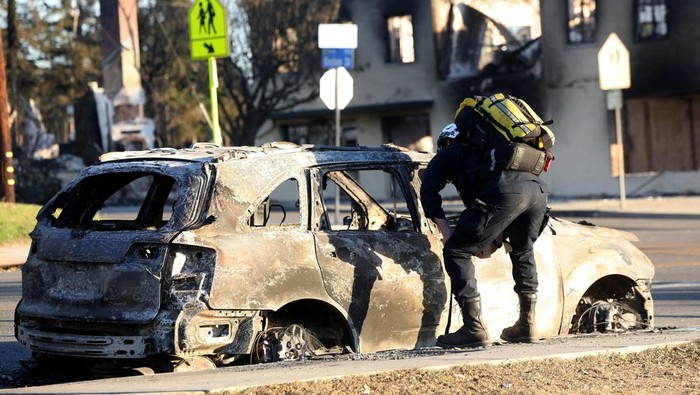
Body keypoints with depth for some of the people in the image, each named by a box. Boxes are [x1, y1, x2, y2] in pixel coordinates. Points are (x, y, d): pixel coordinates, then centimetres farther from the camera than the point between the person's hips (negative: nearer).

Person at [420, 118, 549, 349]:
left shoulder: (449, 153, 26)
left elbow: (429, 190, 12)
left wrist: (446, 233, 12)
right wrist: (497, 238, 33)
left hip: (504, 193, -7)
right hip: (538, 189, 7)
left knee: (457, 252, 4)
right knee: (522, 251, 31)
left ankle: (475, 328, -4)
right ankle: (527, 324, 33)